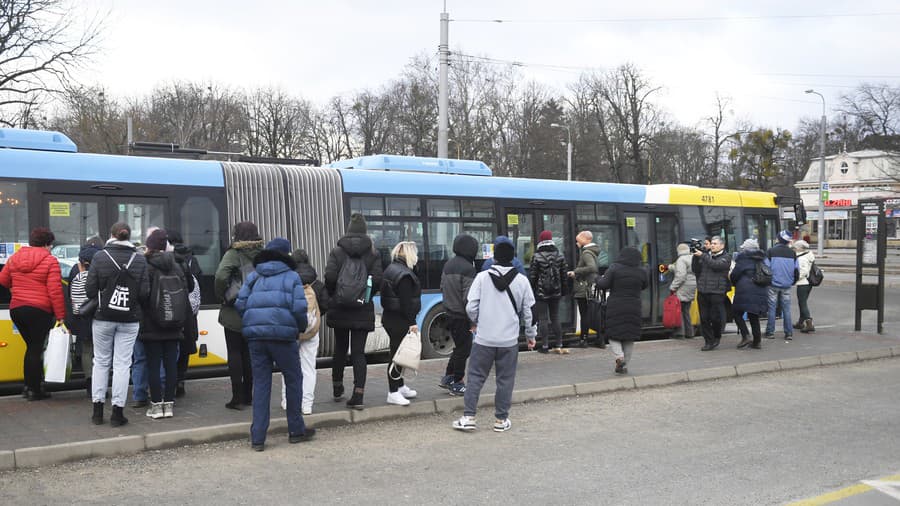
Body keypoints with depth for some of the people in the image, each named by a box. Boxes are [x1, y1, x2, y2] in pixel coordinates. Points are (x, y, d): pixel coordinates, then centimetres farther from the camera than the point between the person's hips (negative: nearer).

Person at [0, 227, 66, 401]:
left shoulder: (15, 258, 9)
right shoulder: (50, 261, -9)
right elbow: (55, 291, -14)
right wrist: (60, 316, -13)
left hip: (16, 308, 6)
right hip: (39, 311, -6)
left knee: (32, 347, 18)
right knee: (36, 349, 2)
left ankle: (29, 386, 20)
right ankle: (34, 390, 6)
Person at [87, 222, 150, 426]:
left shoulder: (100, 257, -7)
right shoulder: (139, 260, -4)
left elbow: (90, 290, -6)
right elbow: (144, 293, -6)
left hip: (103, 318, 0)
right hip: (129, 320, 0)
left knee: (101, 362, 13)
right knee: (122, 364, 4)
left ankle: (98, 409, 17)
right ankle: (117, 412, 4)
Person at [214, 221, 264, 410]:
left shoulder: (234, 254, -11)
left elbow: (221, 276, -23)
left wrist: (221, 295, -8)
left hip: (235, 311, -5)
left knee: (234, 353, 1)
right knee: (248, 353, 14)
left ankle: (237, 398, 1)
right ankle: (248, 395, 20)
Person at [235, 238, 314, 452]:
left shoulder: (253, 277, 14)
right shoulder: (291, 277, 3)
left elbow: (240, 304, 7)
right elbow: (299, 308, -7)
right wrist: (301, 327, 11)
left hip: (255, 336, 4)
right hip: (282, 335, -4)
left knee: (261, 384, 7)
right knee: (293, 380, 13)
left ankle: (257, 437, 4)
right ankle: (296, 430, 21)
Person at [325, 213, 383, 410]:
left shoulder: (337, 251, -2)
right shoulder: (372, 253, -1)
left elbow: (329, 277, -11)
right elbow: (377, 280, -8)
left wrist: (332, 296, 7)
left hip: (340, 308, 1)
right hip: (363, 311, -1)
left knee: (340, 349, 16)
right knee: (359, 352, 0)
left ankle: (337, 389, 28)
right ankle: (358, 396, -8)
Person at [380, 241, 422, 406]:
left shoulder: (391, 269, 15)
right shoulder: (405, 275, -18)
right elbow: (406, 302, -22)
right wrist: (412, 322, -19)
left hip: (390, 318, 11)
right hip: (400, 321, -11)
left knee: (398, 354, 19)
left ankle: (400, 386, 30)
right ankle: (393, 393, -3)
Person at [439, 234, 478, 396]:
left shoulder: (448, 265, 9)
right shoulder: (467, 268, -18)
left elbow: (442, 288, 18)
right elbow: (468, 297, -21)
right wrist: (472, 319, -17)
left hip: (449, 314, 8)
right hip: (461, 315, -8)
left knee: (460, 346, 21)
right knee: (463, 348, 4)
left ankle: (448, 378, 24)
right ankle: (456, 385, 11)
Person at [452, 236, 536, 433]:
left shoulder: (482, 277, -5)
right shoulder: (522, 281, 0)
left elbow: (471, 307, -6)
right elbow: (528, 311, 6)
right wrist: (530, 335, 19)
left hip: (484, 338, -1)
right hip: (509, 340, 1)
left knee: (476, 376, 8)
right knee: (505, 380, 9)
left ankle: (468, 417, 7)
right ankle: (501, 420, 15)